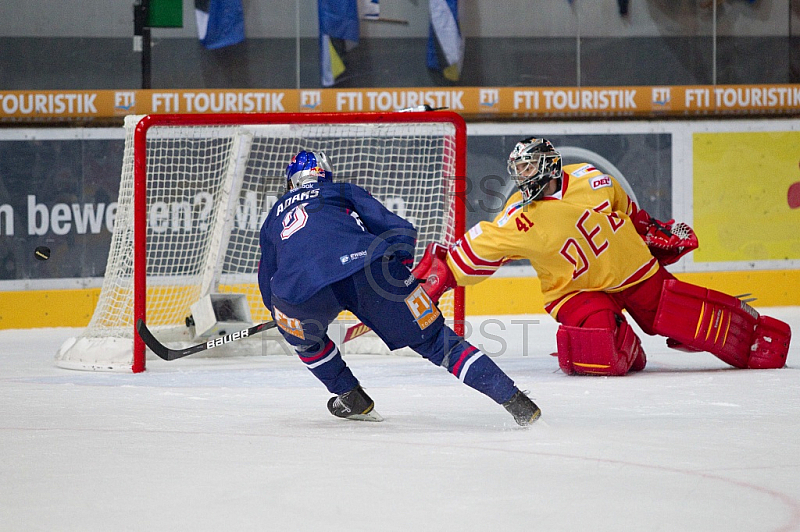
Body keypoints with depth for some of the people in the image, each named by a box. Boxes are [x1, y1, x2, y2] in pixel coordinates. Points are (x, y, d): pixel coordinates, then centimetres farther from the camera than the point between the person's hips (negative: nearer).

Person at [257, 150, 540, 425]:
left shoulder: (273, 218, 37)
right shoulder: (344, 192, 32)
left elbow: (269, 291, 42)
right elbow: (401, 231, 20)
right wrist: (400, 273, 34)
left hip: (302, 289, 1)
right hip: (371, 267, -1)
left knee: (304, 337, 37)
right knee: (434, 339, 7)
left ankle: (352, 399, 36)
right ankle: (512, 398, -2)